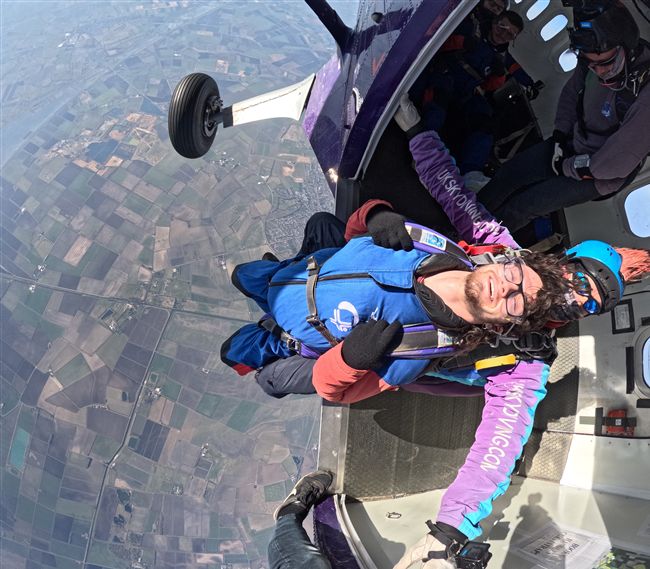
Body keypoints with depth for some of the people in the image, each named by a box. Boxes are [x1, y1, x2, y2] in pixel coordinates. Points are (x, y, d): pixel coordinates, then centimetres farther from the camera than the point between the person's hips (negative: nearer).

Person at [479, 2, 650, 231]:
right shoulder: (592, 63, -15)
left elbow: (619, 161, -29)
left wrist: (568, 167, -17)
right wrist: (559, 139, -3)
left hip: (601, 175, -6)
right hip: (573, 144, 6)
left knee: (524, 205, -11)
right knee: (508, 173, 0)